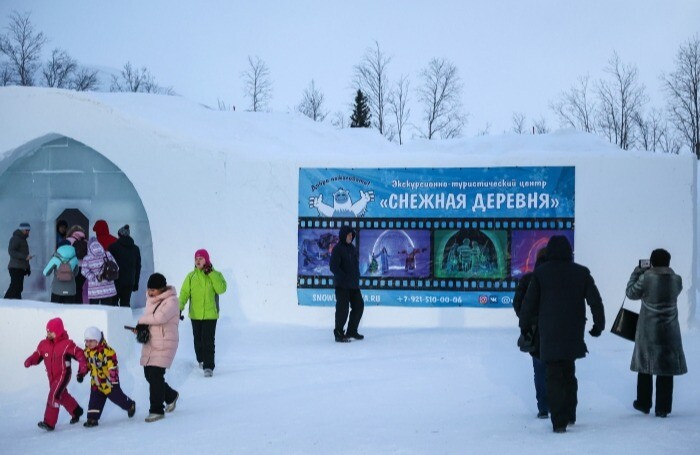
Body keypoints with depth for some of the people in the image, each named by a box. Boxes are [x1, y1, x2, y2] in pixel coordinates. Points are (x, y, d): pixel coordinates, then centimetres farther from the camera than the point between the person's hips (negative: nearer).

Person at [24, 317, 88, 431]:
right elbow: (37, 355, 3)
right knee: (63, 396, 22)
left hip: (63, 374, -7)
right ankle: (76, 412, 45)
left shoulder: (67, 344, -16)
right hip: (51, 376, 7)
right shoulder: (43, 344, 0)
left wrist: (83, 366, -25)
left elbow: (79, 354, -14)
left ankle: (49, 423, -18)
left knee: (54, 396, -20)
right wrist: (30, 360, -18)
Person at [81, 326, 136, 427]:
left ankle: (130, 405, 33)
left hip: (109, 381, -6)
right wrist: (81, 374, 8)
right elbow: (85, 364, 18)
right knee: (95, 400, 0)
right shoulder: (87, 352, 1)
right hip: (96, 382, 6)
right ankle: (92, 418, 4)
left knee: (117, 396, 8)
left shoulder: (107, 351, -23)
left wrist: (114, 380, -24)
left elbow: (113, 366, -23)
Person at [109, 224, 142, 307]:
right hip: (130, 282, 3)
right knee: (126, 303, 6)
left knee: (113, 303, 5)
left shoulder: (113, 247, -4)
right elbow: (138, 267, 12)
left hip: (116, 281, -3)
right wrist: (136, 283, 17)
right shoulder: (136, 249, 9)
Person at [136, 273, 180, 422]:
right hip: (150, 343, 8)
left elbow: (160, 317, -27)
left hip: (165, 344, -8)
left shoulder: (171, 301, -14)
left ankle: (157, 410, -1)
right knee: (149, 374, 11)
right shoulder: (151, 299, 12)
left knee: (155, 375, -12)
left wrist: (142, 320, -13)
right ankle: (171, 396, 35)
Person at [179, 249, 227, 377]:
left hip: (210, 314, -3)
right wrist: (180, 307, -17)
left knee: (208, 341, -10)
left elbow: (221, 289, -16)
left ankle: (208, 367, -8)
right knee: (198, 340, 14)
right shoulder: (191, 276, 2)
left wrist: (211, 274, -19)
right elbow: (184, 292, -2)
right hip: (195, 314, 3)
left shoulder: (215, 275, -1)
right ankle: (201, 360, 35)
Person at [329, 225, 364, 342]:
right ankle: (339, 334, 5)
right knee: (343, 309, -6)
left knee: (359, 306, 10)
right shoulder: (337, 249, -10)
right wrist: (345, 278, -20)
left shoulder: (352, 248, 12)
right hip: (342, 285, -8)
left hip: (354, 285, 8)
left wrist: (356, 278, 4)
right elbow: (333, 267, -17)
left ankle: (352, 331, 23)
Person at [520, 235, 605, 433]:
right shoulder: (582, 273, 1)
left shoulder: (540, 273, -4)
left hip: (549, 334, -2)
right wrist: (598, 325, 13)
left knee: (554, 376, 1)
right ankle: (569, 415, 24)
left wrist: (525, 325, 11)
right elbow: (595, 301, 2)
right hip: (573, 333, 2)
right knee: (569, 373, 18)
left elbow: (529, 302, -1)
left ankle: (559, 421, -4)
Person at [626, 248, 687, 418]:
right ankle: (662, 408, 7)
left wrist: (636, 273, 11)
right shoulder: (676, 280, -5)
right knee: (666, 368, 6)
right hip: (669, 332, 2)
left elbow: (631, 293, 0)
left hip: (648, 331, -1)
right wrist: (667, 270, 16)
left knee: (645, 366, 13)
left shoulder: (646, 278, -13)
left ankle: (643, 404, 22)